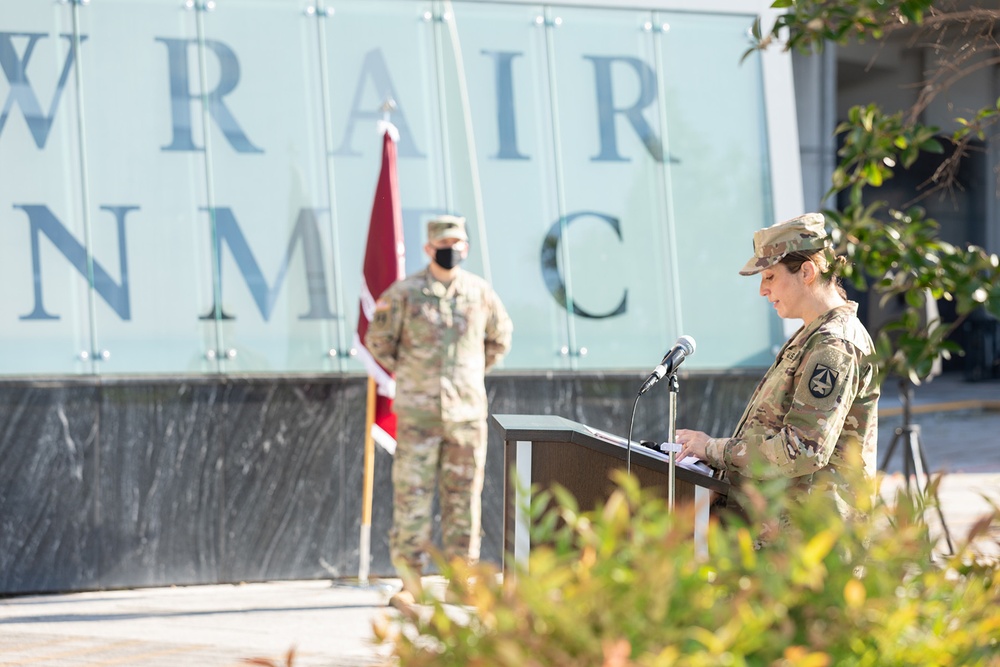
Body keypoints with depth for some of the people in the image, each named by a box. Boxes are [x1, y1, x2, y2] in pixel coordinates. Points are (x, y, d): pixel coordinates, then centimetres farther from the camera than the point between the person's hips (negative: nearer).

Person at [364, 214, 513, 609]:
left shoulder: (480, 292, 5)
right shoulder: (404, 293, -4)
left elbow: (500, 337, 21)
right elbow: (378, 339, 7)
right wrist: (406, 373, 7)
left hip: (467, 410, 3)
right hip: (418, 411, -3)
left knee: (464, 494, 6)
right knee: (412, 492, -4)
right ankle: (410, 581, 1)